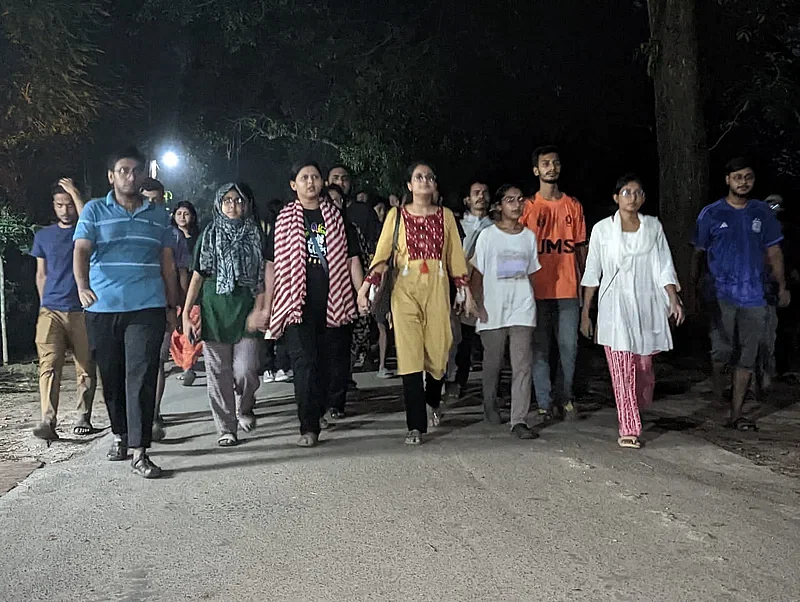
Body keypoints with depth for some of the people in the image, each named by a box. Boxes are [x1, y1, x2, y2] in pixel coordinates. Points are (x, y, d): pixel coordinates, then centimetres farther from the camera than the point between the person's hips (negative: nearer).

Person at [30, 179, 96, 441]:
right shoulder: (43, 235, 15)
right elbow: (41, 274, 19)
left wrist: (74, 192, -13)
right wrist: (45, 305, 15)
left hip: (82, 310, -1)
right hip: (50, 311, 2)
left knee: (86, 367, 3)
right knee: (49, 365, -10)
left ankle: (83, 417, 14)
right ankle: (48, 421, -16)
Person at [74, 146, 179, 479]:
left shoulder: (158, 214, 13)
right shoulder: (94, 210, 8)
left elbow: (168, 263, 15)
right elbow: (81, 250, -5)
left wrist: (172, 306, 11)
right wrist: (82, 287, -24)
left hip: (147, 308, 0)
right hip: (102, 309, 1)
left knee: (141, 377, -9)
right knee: (111, 377, 10)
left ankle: (139, 452, -7)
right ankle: (120, 435, 30)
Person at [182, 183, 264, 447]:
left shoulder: (255, 236, 7)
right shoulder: (208, 236, 9)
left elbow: (262, 277, 5)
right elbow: (197, 277, 8)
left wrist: (258, 310, -7)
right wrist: (186, 315, 2)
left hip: (245, 311, -1)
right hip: (214, 311, 1)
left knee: (245, 371, -10)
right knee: (218, 373, 2)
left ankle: (244, 408, 21)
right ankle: (227, 428, 13)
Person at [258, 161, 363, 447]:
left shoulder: (336, 217, 11)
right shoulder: (284, 220, 8)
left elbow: (352, 258, 10)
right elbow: (273, 264, 7)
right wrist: (267, 306, 3)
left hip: (334, 301, 2)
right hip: (298, 302, -1)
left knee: (336, 359, 7)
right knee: (304, 363, -5)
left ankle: (332, 410, 30)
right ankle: (309, 427, -2)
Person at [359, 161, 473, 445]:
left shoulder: (445, 216, 13)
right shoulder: (397, 215, 8)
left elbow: (455, 255, 12)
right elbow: (382, 254, 1)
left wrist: (465, 289, 6)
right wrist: (367, 285, -12)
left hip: (437, 288, 1)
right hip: (405, 289, -1)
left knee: (438, 351, 1)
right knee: (410, 355, -6)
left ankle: (433, 402, 32)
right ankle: (416, 425, -2)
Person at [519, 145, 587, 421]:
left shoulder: (573, 205, 11)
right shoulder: (528, 207, 3)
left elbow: (580, 247, 13)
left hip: (568, 289, 2)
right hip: (538, 290, -2)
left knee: (569, 347, 4)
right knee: (540, 348, 1)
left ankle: (567, 399, 20)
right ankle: (544, 404, 10)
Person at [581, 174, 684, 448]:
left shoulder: (653, 226, 9)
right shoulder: (602, 229, 2)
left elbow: (663, 267, 8)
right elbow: (592, 273, 4)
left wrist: (673, 300, -5)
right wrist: (585, 312, 3)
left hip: (646, 305, 3)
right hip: (615, 308, -2)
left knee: (644, 368, 6)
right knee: (622, 370, -9)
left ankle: (631, 418, 31)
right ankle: (629, 429, -4)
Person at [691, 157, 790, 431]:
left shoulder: (763, 212, 9)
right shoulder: (711, 213, 3)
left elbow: (773, 251, 14)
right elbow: (699, 253, 6)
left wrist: (782, 287, 11)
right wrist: (693, 287, 3)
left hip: (754, 296, 3)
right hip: (722, 294, -2)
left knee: (747, 357, 2)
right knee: (722, 350, -12)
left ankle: (736, 413, 11)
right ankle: (716, 381, 20)